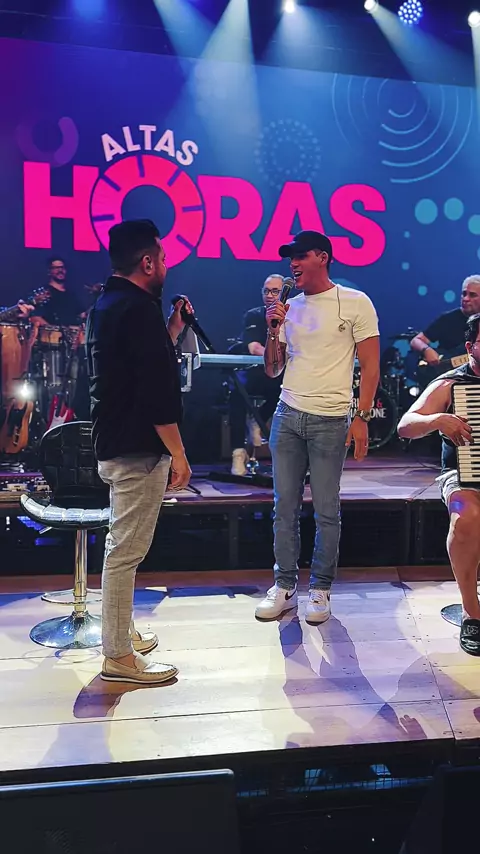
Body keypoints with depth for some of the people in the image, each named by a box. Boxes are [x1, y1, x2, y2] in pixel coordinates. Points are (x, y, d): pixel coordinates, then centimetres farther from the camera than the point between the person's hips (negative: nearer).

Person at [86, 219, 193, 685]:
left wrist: (172, 330, 18)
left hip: (113, 444, 10)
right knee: (126, 550, -3)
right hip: (139, 450, -10)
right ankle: (119, 656, 7)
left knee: (123, 545, 19)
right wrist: (177, 452, -18)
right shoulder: (140, 309, -17)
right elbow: (157, 391, -22)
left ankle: (121, 633, 32)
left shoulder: (104, 306, 15)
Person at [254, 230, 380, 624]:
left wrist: (361, 417, -10)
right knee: (285, 507, 7)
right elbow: (273, 370, 15)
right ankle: (285, 586, 18)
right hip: (287, 416, 5)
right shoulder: (290, 308, 13)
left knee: (327, 512, 3)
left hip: (330, 421, -4)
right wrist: (273, 330, 0)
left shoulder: (355, 303, -1)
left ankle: (321, 589, 17)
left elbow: (370, 365, -3)